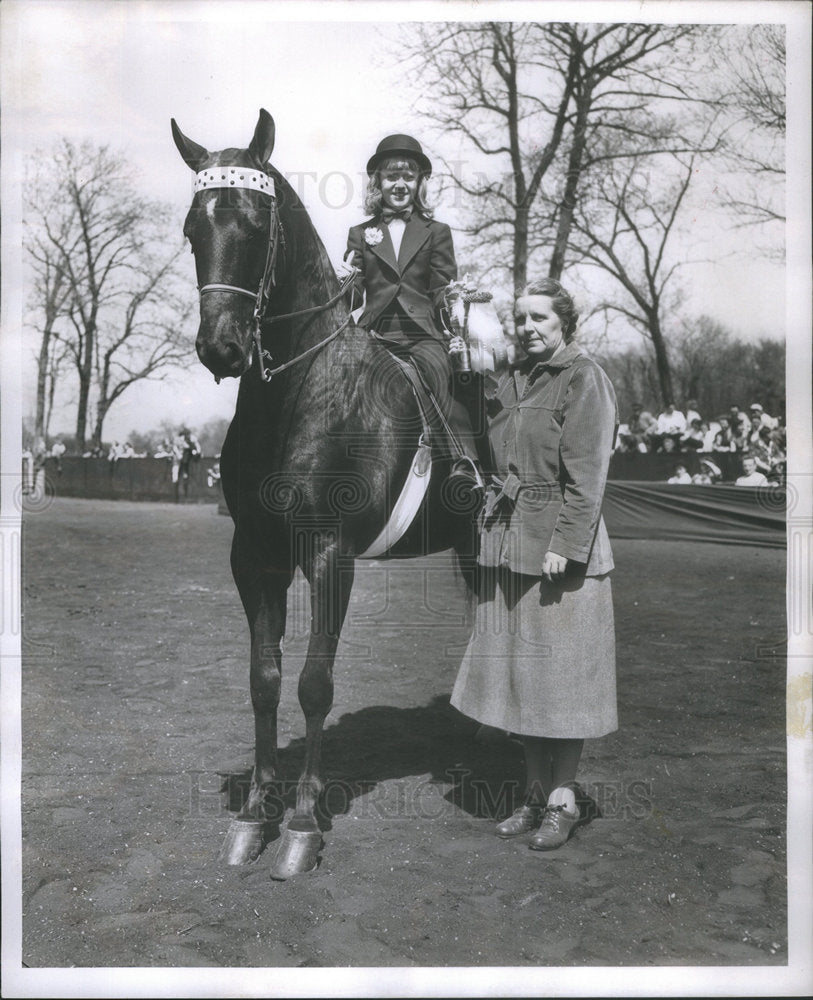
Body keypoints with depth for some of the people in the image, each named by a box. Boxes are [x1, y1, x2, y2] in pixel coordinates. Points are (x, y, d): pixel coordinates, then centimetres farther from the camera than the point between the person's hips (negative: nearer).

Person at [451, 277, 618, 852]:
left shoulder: (585, 379, -6)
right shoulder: (511, 382, 14)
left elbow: (586, 476, -13)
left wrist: (563, 544, -18)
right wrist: (494, 533, 14)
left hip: (561, 542, -7)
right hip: (508, 544, 7)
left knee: (562, 675, 2)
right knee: (519, 674, 11)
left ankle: (564, 801, 16)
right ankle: (536, 795, 25)